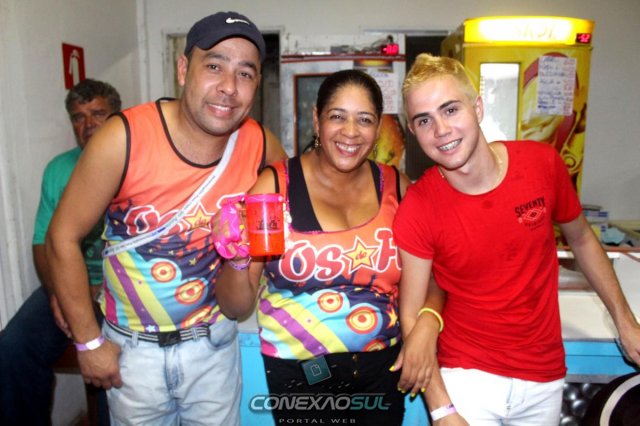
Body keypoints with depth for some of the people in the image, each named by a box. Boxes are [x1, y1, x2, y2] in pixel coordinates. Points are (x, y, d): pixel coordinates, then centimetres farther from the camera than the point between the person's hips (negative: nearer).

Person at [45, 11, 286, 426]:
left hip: (215, 343, 2)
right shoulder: (124, 138, -22)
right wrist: (90, 342, -9)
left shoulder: (262, 146, -14)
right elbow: (63, 239, -13)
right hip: (133, 346, -1)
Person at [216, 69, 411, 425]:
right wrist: (237, 261, -27)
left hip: (382, 369, 3)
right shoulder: (274, 186, -11)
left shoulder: (397, 186, -4)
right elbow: (236, 307, -7)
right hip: (299, 373, -2)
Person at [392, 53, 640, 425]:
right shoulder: (416, 210, -19)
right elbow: (413, 314, -14)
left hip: (544, 378, 3)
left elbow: (581, 240, 6)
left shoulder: (544, 163, -11)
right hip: (467, 377, -3)